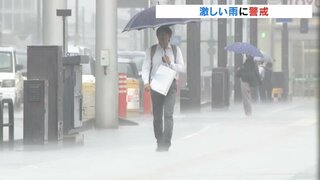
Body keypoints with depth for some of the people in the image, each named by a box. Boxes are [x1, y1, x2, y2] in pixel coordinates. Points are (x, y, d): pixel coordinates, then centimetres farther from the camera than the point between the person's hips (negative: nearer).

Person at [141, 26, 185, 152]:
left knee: (168, 114, -15)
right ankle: (159, 143, 14)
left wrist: (170, 63, -9)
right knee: (157, 116, 4)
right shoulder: (151, 50, 7)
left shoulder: (175, 50, 8)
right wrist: (146, 82, -17)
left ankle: (165, 144, -18)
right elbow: (145, 67, 0)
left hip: (170, 84, -1)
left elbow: (182, 68, 7)